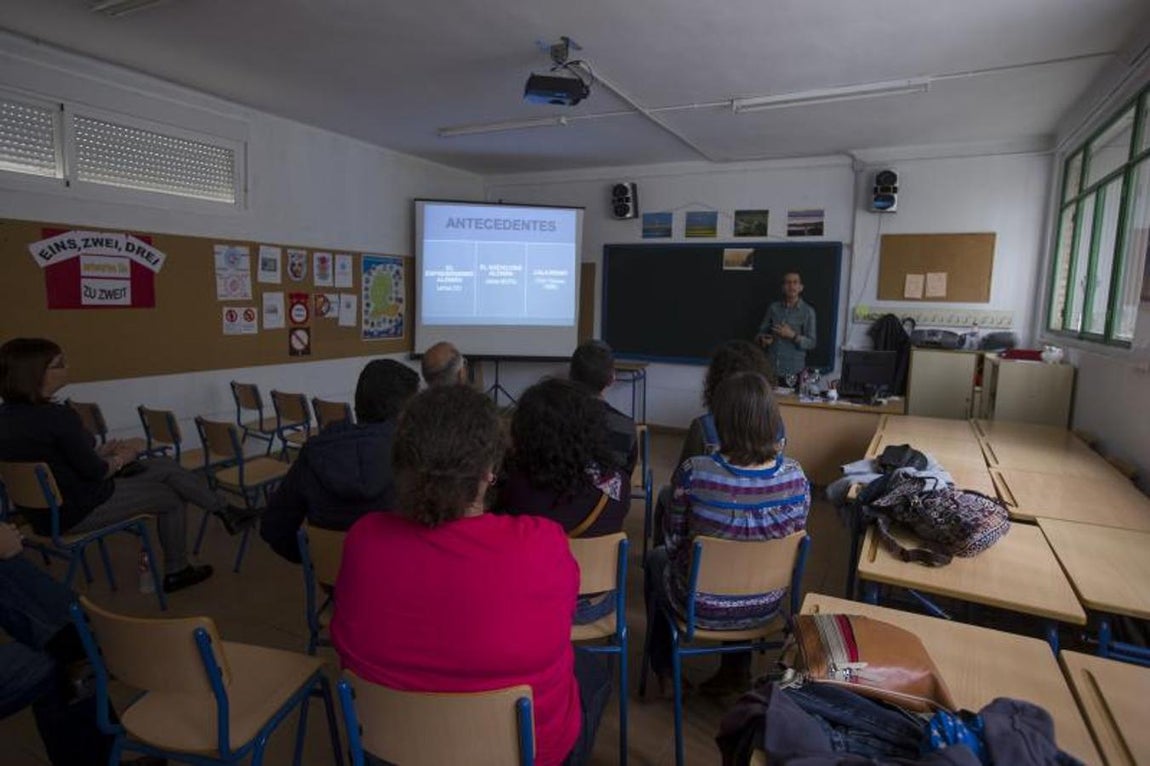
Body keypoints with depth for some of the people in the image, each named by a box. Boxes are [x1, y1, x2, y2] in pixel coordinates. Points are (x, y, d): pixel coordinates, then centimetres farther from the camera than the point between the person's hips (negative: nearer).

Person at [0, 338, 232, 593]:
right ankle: (176, 572, 29)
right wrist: (121, 459, 0)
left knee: (164, 466, 14)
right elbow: (94, 472, -19)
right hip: (80, 511, -9)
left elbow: (56, 458, 9)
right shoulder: (56, 417, -29)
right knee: (172, 498, 12)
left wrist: (102, 452, 6)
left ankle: (226, 512, 22)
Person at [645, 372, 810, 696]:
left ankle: (665, 668, 47)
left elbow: (674, 541, -12)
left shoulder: (693, 473, -28)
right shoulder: (796, 477, -16)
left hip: (704, 608, -3)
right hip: (765, 608, 3)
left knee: (657, 559, 30)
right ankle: (737, 671, 43)